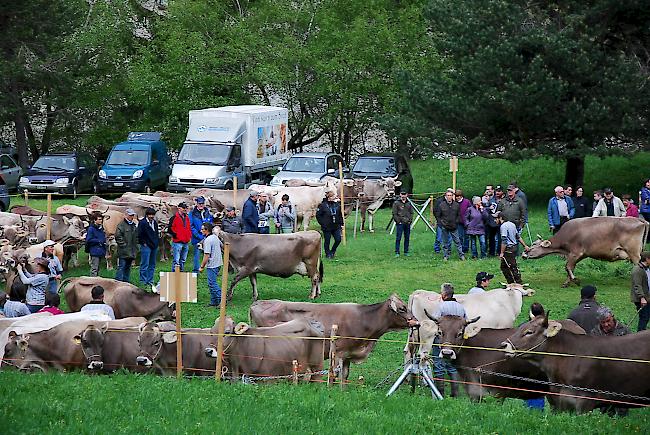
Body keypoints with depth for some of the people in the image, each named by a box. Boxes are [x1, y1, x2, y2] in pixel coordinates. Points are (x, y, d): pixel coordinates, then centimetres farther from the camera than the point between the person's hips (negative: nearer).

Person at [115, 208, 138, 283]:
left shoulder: (134, 225, 17)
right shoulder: (121, 225, -8)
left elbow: (136, 237, 26)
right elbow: (118, 237, -14)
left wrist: (135, 247, 15)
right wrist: (124, 245, -16)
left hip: (131, 252, 8)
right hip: (123, 252, -8)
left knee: (128, 268, 13)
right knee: (121, 267, -9)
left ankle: (126, 282, 20)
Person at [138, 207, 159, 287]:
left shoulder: (155, 222, 14)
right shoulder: (142, 223, -8)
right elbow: (139, 235, -9)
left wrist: (157, 241, 14)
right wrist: (143, 243, -9)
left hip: (154, 246, 8)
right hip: (146, 246, -8)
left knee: (152, 265, 10)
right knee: (145, 265, -7)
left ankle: (150, 281, 16)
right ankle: (143, 282, -4)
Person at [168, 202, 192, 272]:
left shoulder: (187, 218, 16)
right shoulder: (174, 218, -7)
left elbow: (189, 228, 26)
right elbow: (170, 229, -11)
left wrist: (190, 236, 13)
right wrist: (175, 235, -12)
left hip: (186, 242, 8)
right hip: (177, 242, -8)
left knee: (183, 260, 14)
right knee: (176, 260, -10)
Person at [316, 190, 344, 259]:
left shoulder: (337, 204, 4)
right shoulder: (323, 205, -9)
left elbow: (340, 215, 13)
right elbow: (318, 215, -4)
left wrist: (341, 224, 9)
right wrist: (322, 223, -10)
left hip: (336, 226, 4)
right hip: (327, 227, -4)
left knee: (338, 240, 0)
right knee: (327, 241, 5)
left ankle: (332, 251, 23)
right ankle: (328, 254, 21)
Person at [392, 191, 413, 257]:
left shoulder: (409, 203, 12)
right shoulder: (396, 203, -1)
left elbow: (411, 213, 16)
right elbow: (394, 214, -4)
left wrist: (410, 220, 2)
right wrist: (398, 221, -10)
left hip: (407, 224, 4)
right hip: (400, 224, -4)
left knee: (407, 238, 8)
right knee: (398, 238, -6)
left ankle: (406, 252, 16)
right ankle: (397, 252, -2)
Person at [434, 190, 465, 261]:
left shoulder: (456, 205, 1)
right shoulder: (441, 205, -3)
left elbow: (459, 215, 10)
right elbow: (438, 215, 3)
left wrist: (456, 222, -3)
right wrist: (441, 223, -6)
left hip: (454, 227, 1)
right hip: (444, 227, 0)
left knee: (457, 241, 3)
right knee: (445, 242, 6)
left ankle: (461, 255, 9)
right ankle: (445, 255, 14)